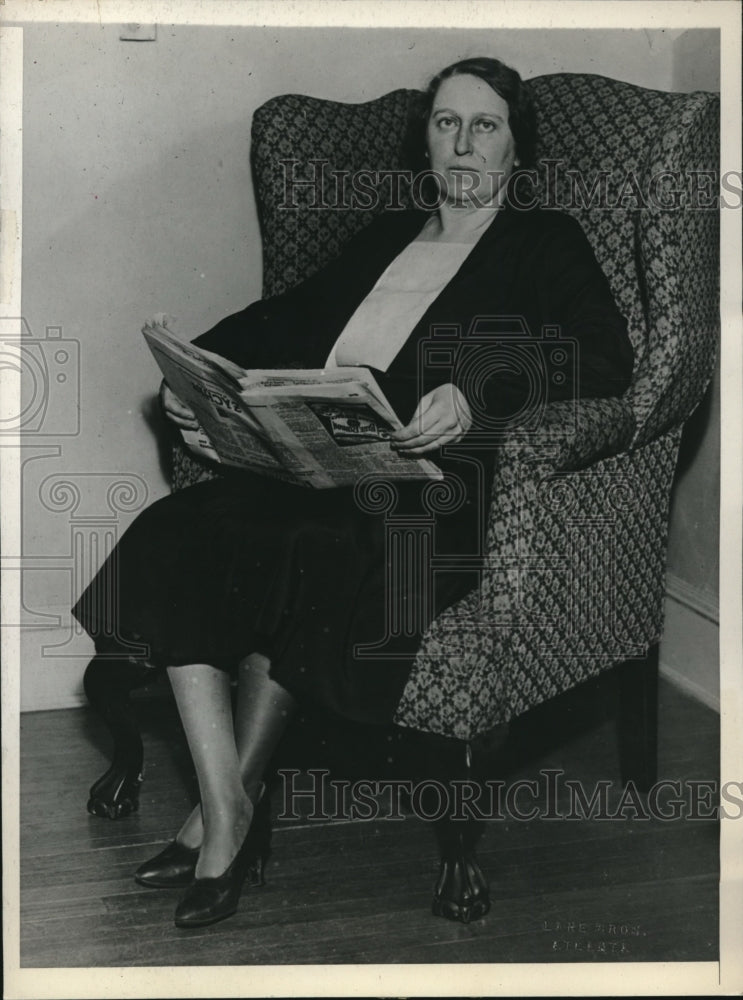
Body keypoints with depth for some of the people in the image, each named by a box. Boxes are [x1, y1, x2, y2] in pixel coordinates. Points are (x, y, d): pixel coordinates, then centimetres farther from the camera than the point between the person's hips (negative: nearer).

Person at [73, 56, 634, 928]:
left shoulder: (547, 245, 11)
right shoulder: (384, 237, 28)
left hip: (435, 486, -5)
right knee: (178, 534, -23)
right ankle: (226, 812, -20)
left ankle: (234, 797, -12)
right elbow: (287, 315, 23)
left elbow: (605, 359, -6)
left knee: (296, 550, -33)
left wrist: (475, 397, -23)